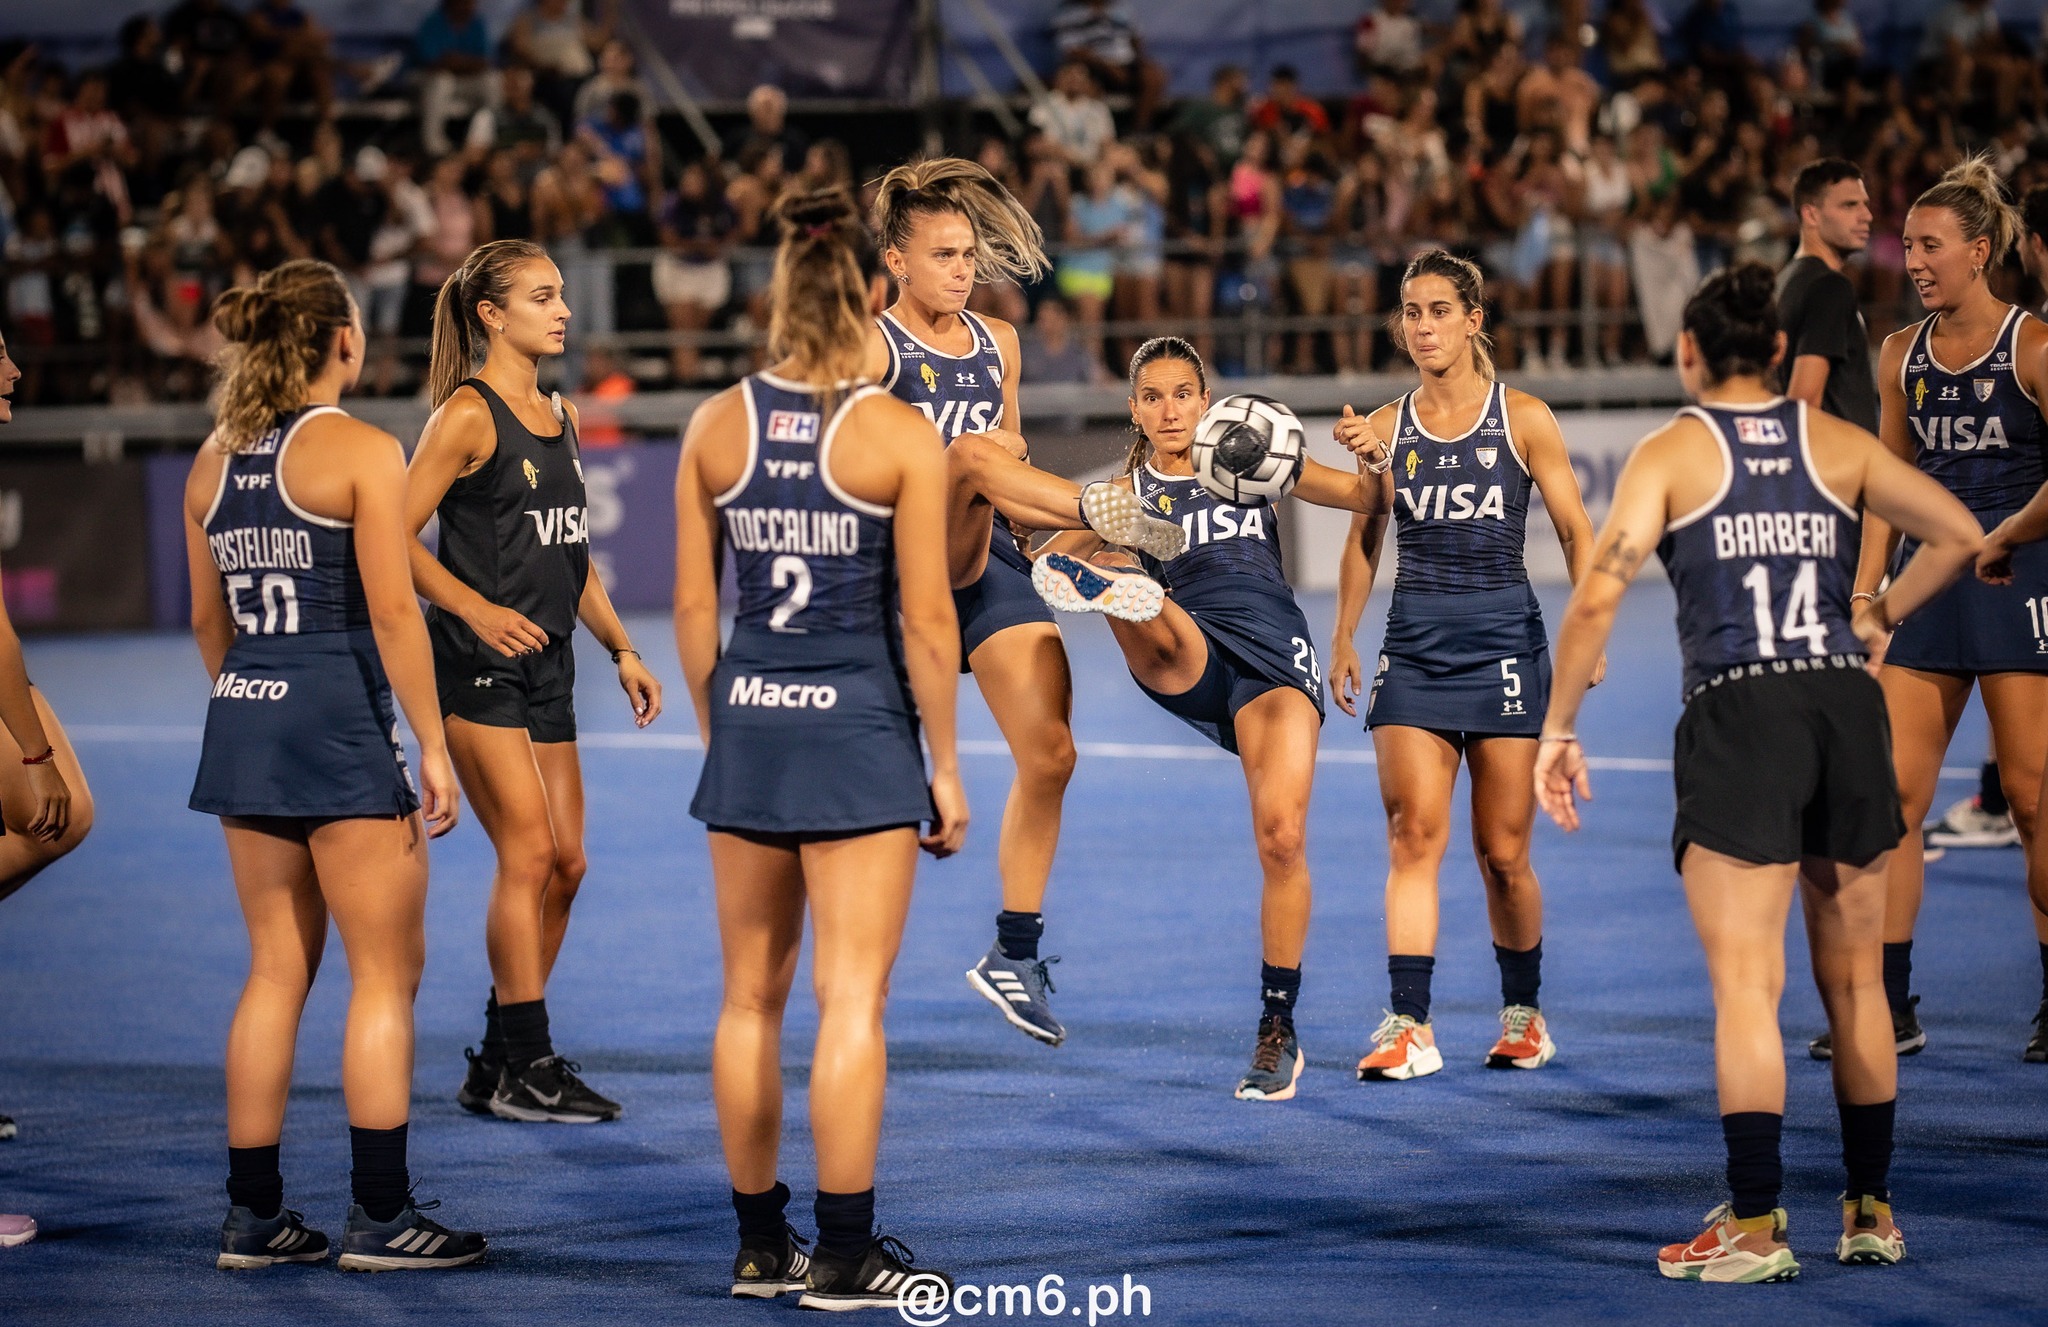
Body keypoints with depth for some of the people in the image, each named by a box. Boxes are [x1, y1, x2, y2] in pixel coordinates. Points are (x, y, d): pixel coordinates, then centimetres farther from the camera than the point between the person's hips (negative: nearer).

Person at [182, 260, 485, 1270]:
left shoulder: (215, 459, 10)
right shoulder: (360, 450, -10)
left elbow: (208, 620, 15)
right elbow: (392, 610, -14)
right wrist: (433, 745, -10)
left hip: (244, 722, 7)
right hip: (340, 729, -7)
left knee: (276, 971, 13)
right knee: (386, 972, 2)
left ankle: (254, 1213, 14)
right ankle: (381, 1216, 2)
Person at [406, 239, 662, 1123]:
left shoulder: (561, 418, 15)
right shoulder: (467, 414, -9)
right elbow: (394, 536, -13)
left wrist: (621, 650, 18)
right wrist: (476, 609, -24)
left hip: (547, 664, 8)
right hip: (477, 664, -8)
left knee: (565, 862, 6)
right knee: (528, 852, -12)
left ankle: (500, 1064, 14)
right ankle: (524, 1068, -6)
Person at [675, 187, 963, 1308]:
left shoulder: (717, 426, 3)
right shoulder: (900, 436, -8)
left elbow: (692, 605, 6)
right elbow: (925, 620, -8)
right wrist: (946, 767, 0)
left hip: (748, 725, 4)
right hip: (858, 729, -4)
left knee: (751, 996, 12)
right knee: (853, 1001, 0)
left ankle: (760, 1245, 19)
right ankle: (844, 1257, 2)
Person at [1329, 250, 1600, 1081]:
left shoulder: (1523, 419, 1)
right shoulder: (1385, 427, 8)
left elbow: (1575, 530, 3)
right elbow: (1364, 538, 18)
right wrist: (1343, 638, 12)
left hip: (1504, 641, -2)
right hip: (1414, 646, 2)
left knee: (1503, 852, 2)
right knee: (1413, 833, -11)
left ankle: (1523, 1013, 22)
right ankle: (1409, 1027, -14)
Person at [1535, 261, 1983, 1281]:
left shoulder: (1670, 452, 2)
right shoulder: (1838, 443, 11)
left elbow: (1598, 596, -8)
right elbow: (1959, 534, 6)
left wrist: (1557, 729, -1)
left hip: (1737, 714, -4)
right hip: (1847, 706, 4)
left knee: (1745, 984, -5)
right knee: (1853, 981, 13)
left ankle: (1755, 1228, -8)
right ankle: (1872, 1215, 20)